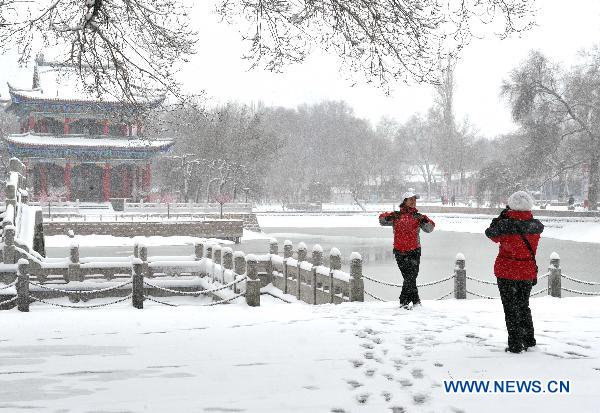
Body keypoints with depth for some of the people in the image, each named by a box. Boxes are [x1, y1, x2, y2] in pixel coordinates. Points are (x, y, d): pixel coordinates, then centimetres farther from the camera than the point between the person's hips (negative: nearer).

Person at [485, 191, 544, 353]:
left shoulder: (505, 224, -18)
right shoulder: (536, 225, -7)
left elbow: (490, 233, -2)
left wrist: (501, 217, 11)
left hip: (506, 272, -4)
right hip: (528, 273, 4)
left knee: (510, 308, 5)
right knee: (523, 306, 21)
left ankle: (515, 345, 4)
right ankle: (529, 340, 27)